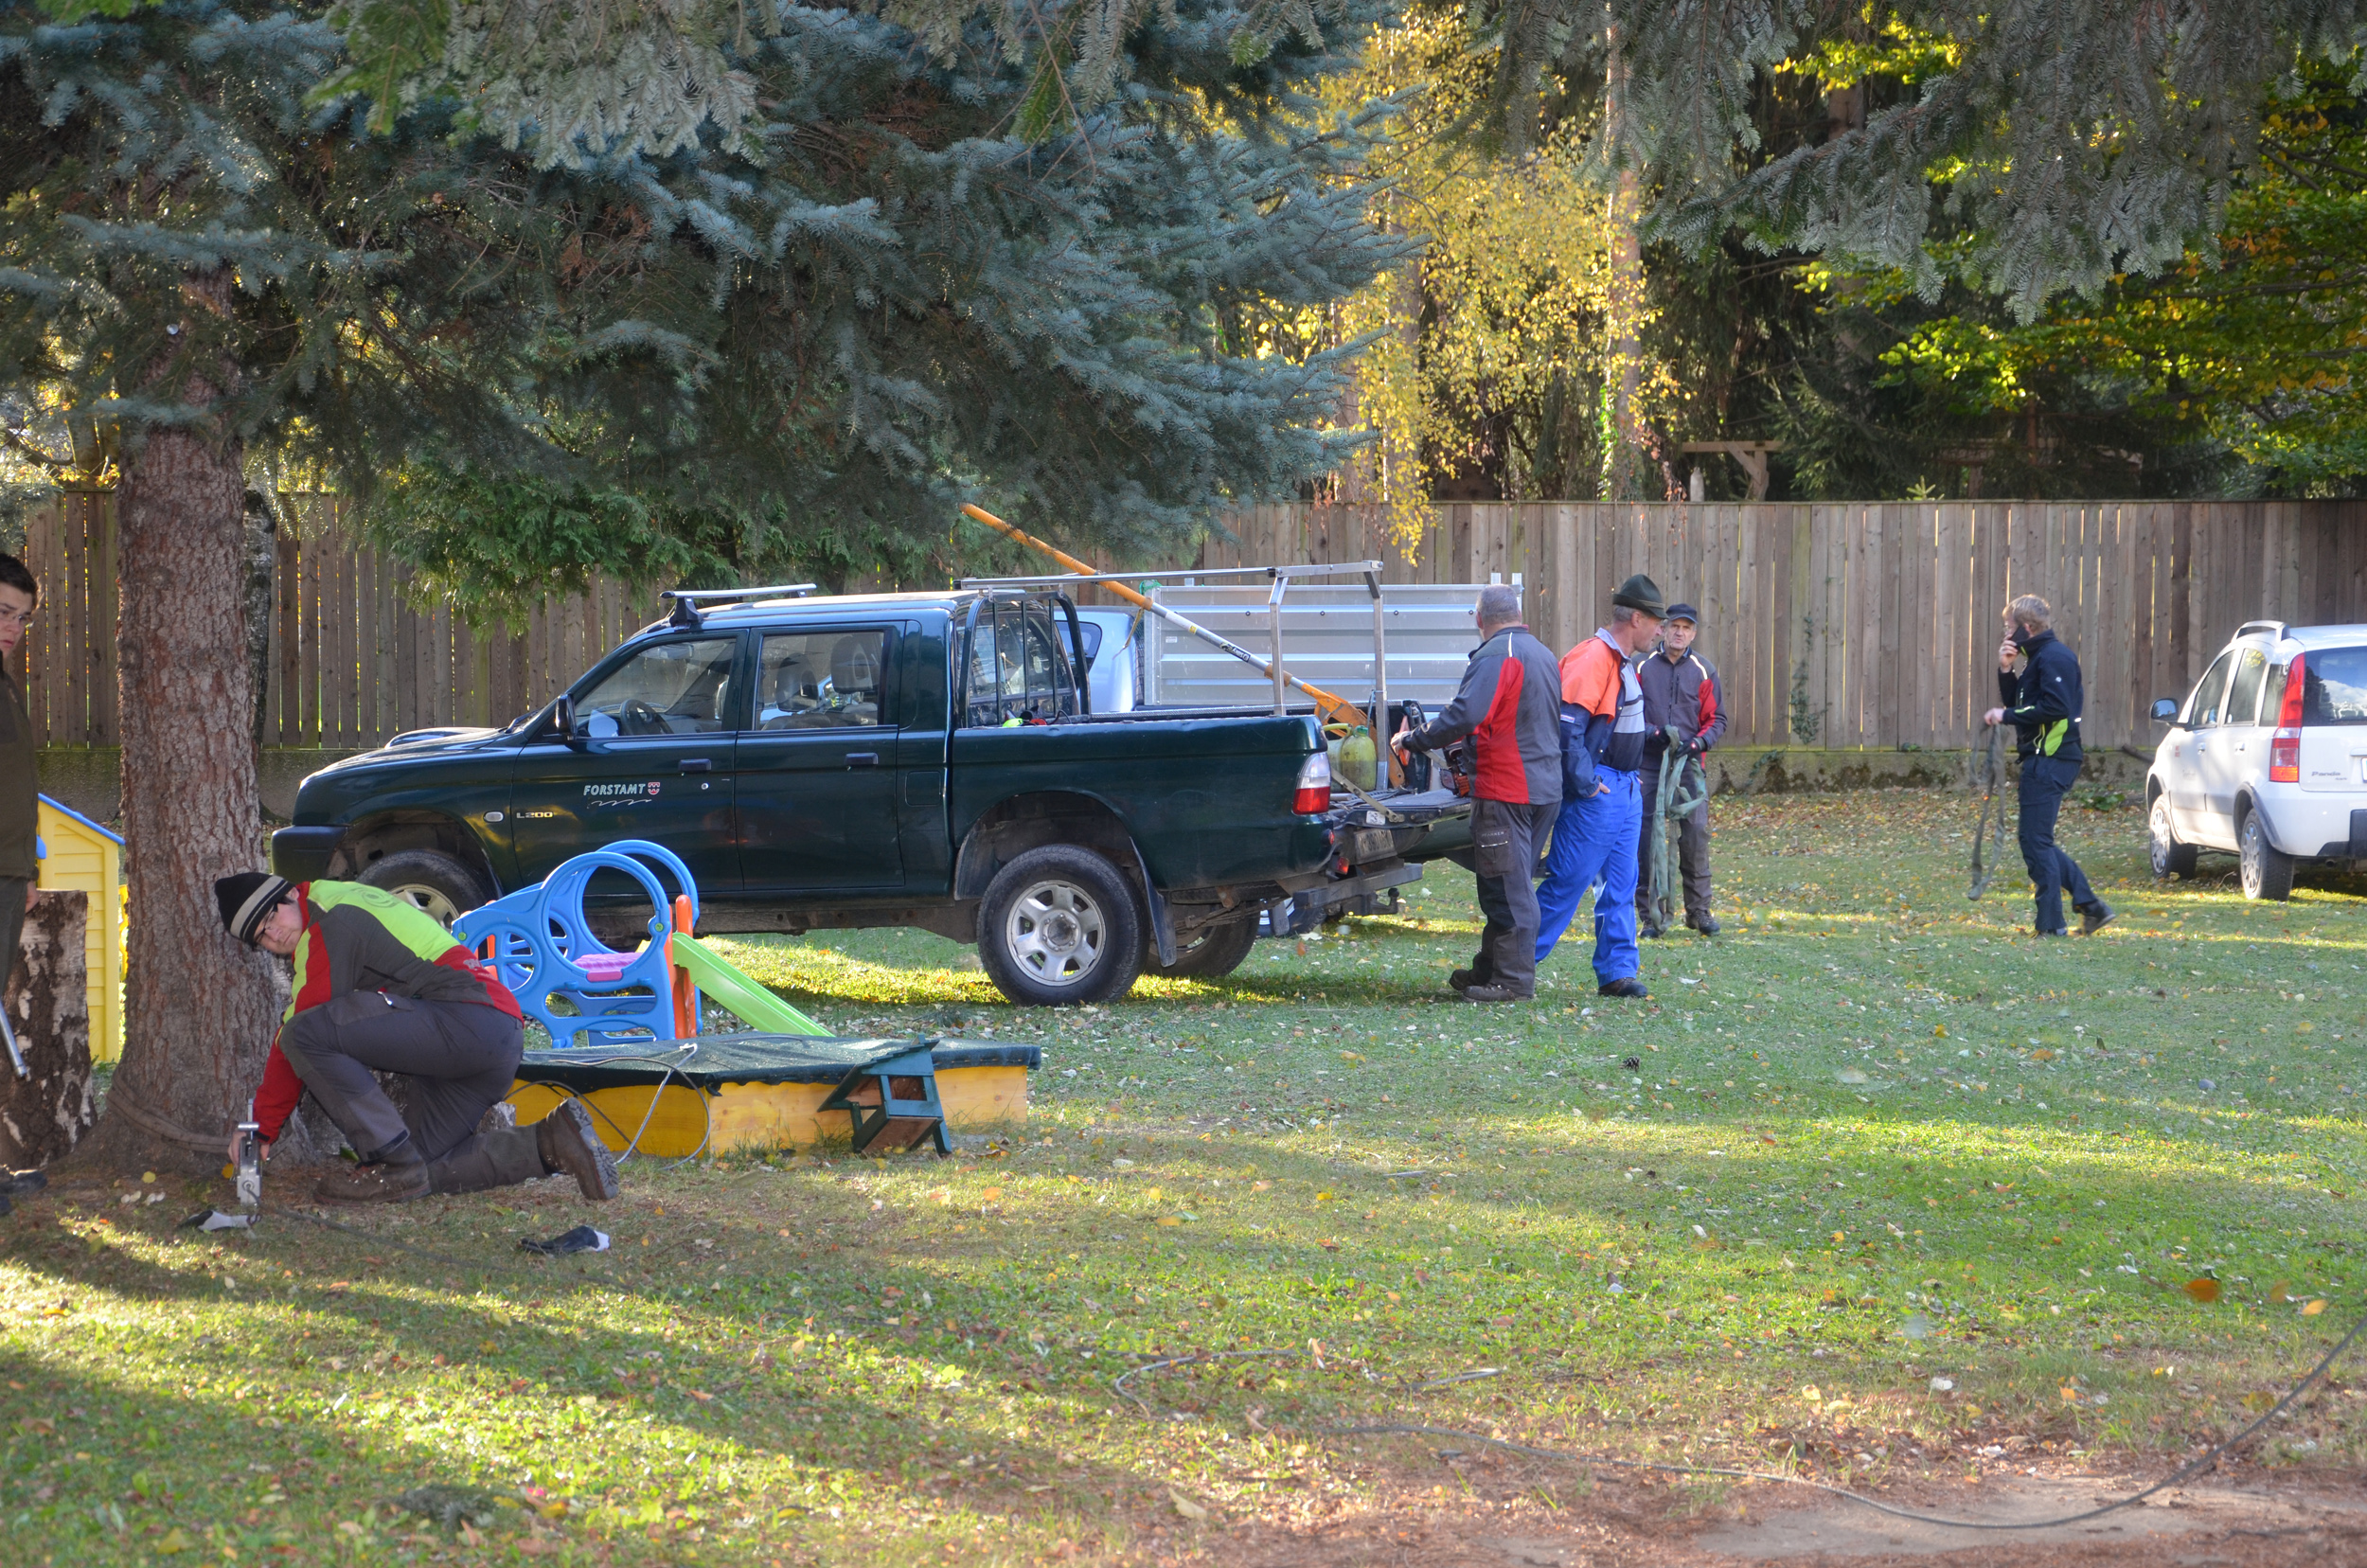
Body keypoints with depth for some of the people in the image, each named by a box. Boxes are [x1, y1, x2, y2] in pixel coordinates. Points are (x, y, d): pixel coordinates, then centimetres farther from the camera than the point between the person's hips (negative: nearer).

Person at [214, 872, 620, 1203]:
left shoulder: (329, 921, -4)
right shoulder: (347, 901, 27)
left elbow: (302, 1034, -6)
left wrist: (262, 1125, 2)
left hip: (467, 1021, -11)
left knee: (306, 1034, -19)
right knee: (419, 1168, 11)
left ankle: (394, 1163, -14)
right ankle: (548, 1143, 6)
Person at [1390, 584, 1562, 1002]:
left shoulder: (1496, 655, -15)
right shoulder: (1542, 654, 16)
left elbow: (1465, 716, -26)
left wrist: (1414, 740, -15)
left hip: (1506, 790, -10)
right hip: (1544, 786, 10)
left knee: (1507, 886, -5)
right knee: (1509, 884, 16)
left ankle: (1513, 980, -3)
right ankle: (1489, 969, 23)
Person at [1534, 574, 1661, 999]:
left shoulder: (1622, 662, 16)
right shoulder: (1592, 658, -17)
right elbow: (1567, 725, -24)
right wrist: (1584, 784, -20)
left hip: (1625, 790, 10)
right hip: (1596, 793, -10)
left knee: (1620, 887, 9)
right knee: (1568, 883, -7)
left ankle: (1617, 972, 11)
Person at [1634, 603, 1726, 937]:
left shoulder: (1703, 671, 7)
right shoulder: (1641, 667, 3)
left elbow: (1717, 719, 9)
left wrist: (1700, 741, -10)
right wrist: (1652, 733, -14)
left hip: (1690, 764, 1)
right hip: (1648, 764, -1)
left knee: (1696, 834, -4)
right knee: (1647, 838, -2)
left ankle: (1699, 910, 6)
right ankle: (1650, 914, 4)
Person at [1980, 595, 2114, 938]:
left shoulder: (2054, 658, -13)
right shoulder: (2039, 657, 20)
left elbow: (2055, 707, -24)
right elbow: (2017, 702, 21)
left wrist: (2006, 715, -19)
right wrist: (2005, 670, 7)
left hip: (2050, 762, -11)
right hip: (2043, 759, 11)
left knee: (2036, 842, -8)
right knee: (2038, 842, 13)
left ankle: (2050, 925, -4)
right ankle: (2092, 907, 14)